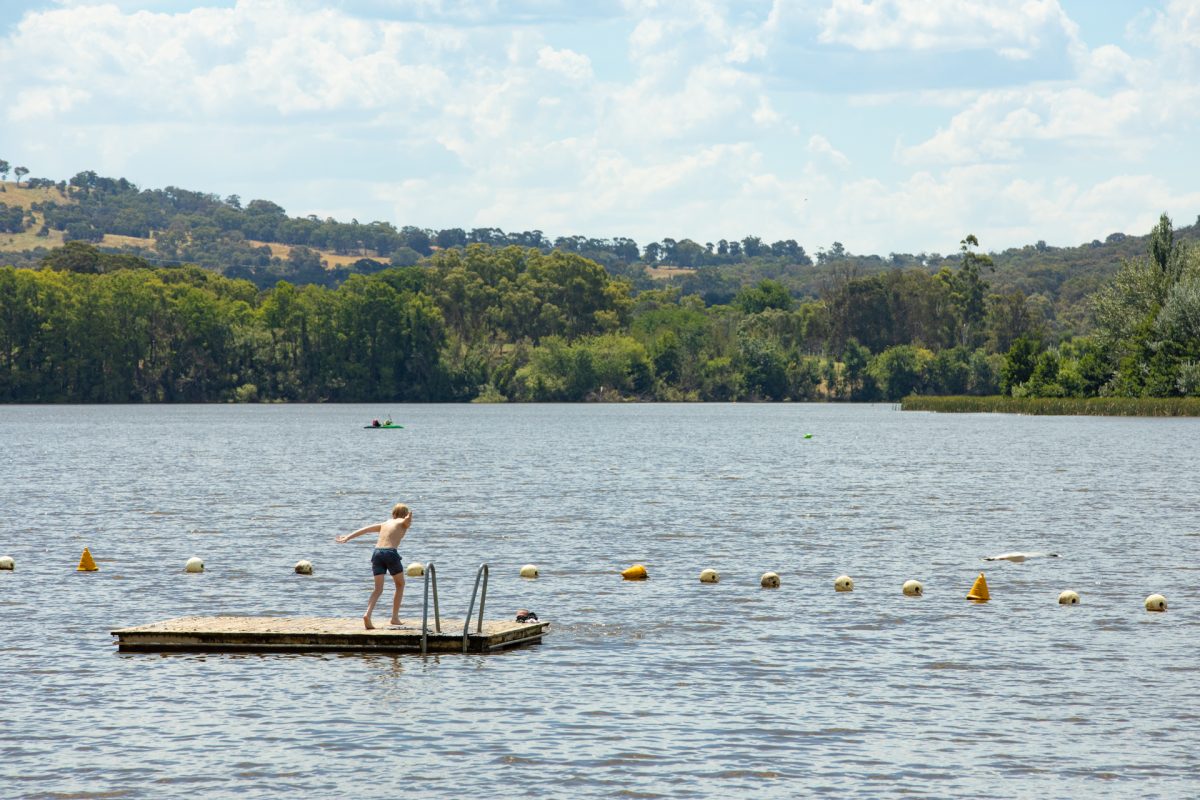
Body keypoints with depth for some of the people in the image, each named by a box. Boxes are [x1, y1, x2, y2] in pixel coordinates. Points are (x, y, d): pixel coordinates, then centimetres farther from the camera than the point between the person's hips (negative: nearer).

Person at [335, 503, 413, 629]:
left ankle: (367, 614, -21)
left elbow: (364, 529, 20)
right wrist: (410, 517, -31)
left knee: (378, 589, 3)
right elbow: (407, 519, -11)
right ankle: (395, 617, 14)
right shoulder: (403, 523, 14)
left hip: (377, 553, 4)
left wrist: (348, 537, 21)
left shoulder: (384, 524, 26)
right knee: (400, 585, 19)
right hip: (391, 553, -4)